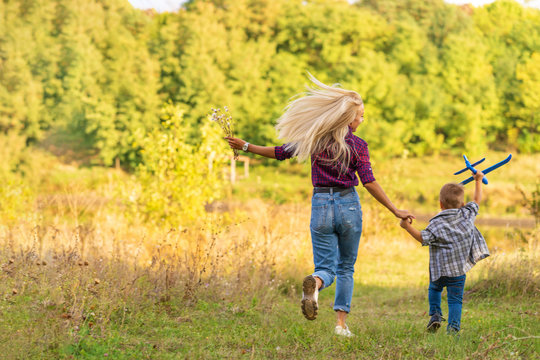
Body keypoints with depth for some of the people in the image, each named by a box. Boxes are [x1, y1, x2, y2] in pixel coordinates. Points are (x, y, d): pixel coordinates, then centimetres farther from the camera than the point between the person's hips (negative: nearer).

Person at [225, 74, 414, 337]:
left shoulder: (315, 139, 1)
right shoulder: (357, 145, -6)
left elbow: (281, 152, 7)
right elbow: (369, 183, -12)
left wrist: (246, 147, 18)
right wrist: (396, 211, -10)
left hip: (321, 206, 2)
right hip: (348, 207, -1)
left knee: (326, 267, 5)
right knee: (346, 268, 15)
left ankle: (314, 283, -34)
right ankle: (341, 323, 6)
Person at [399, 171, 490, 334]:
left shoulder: (437, 223, -10)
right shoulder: (467, 215, 1)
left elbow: (423, 238, -16)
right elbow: (477, 200, 16)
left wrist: (408, 227, -12)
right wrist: (478, 181, 28)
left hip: (440, 269, -1)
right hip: (459, 270, 1)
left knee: (434, 289, 26)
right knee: (455, 298, 4)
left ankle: (435, 314, 13)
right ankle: (453, 325, -8)